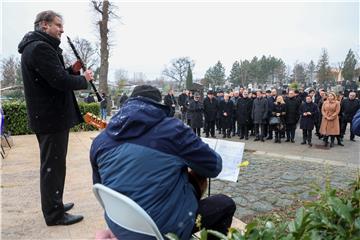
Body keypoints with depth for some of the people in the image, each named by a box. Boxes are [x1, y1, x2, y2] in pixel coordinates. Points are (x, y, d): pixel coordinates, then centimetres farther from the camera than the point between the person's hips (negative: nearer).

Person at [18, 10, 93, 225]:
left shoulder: (36, 47, 18)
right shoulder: (40, 48, -17)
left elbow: (54, 76, 18)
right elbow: (61, 81, -25)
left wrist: (72, 70, 2)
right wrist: (84, 79, -8)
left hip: (48, 116, 11)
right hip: (52, 117, -11)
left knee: (52, 164, 19)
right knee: (53, 165, -2)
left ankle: (54, 204, 34)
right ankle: (54, 214, 10)